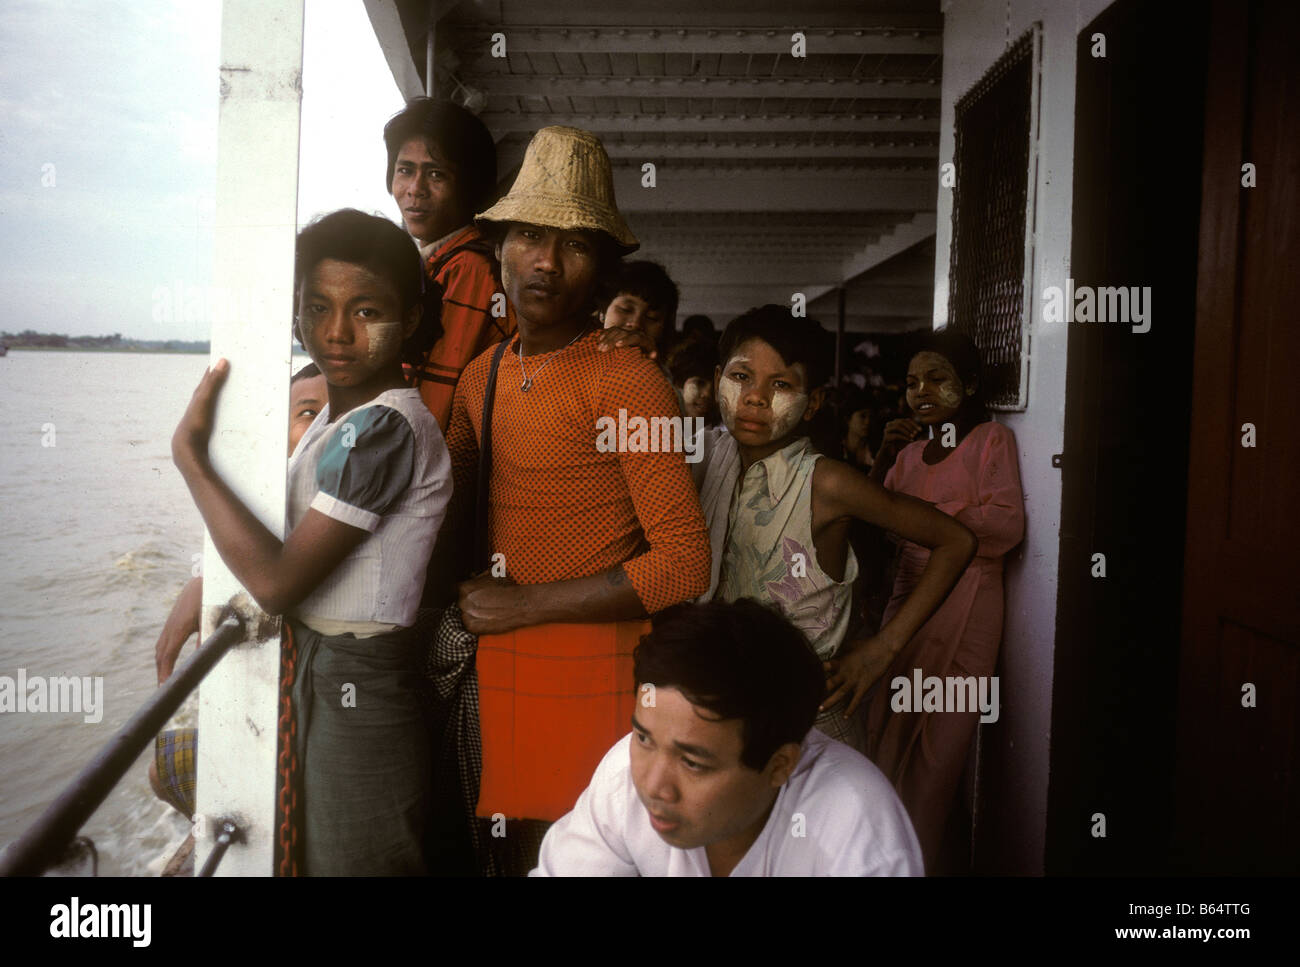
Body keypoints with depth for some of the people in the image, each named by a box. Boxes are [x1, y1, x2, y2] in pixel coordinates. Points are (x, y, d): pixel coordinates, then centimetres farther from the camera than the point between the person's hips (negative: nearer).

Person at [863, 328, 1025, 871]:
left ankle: (917, 860, 14)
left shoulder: (990, 439, -1)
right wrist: (883, 460, -3)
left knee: (937, 742, 1)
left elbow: (1007, 525, -11)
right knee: (886, 732, 4)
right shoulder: (910, 452, 16)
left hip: (964, 602, -5)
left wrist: (929, 512, -9)